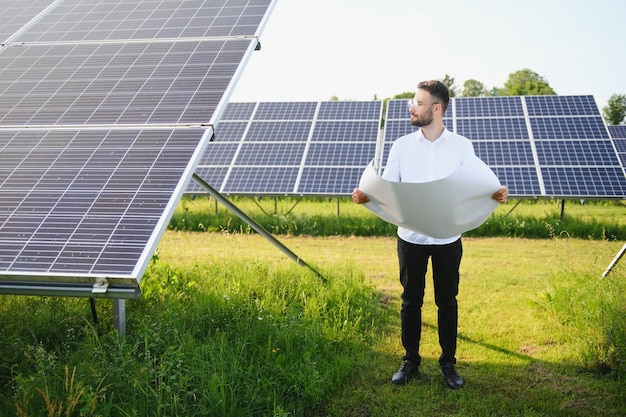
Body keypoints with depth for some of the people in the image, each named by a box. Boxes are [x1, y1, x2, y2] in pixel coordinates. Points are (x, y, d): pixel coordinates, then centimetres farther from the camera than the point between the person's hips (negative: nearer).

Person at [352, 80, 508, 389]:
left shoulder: (462, 146, -2)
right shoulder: (401, 146, 0)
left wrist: (495, 194, -21)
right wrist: (365, 195, -20)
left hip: (447, 239, -1)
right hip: (410, 238, 1)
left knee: (447, 302, 10)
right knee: (410, 301, 10)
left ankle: (448, 362, 25)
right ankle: (410, 361, 25)